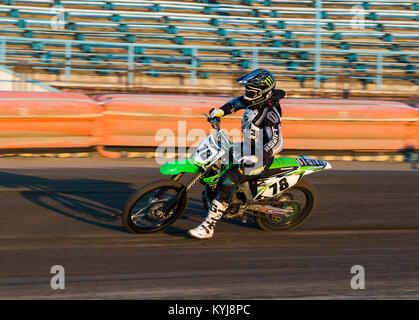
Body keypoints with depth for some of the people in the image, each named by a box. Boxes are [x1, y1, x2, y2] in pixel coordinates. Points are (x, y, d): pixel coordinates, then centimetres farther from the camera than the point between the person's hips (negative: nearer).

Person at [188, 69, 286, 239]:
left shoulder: (270, 112, -26)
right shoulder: (255, 100, 0)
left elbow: (277, 143, -34)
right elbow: (238, 101, 23)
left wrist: (255, 158, -44)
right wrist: (221, 110, 7)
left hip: (261, 158, -10)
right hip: (248, 149, 10)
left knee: (228, 180, -25)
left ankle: (208, 227, -24)